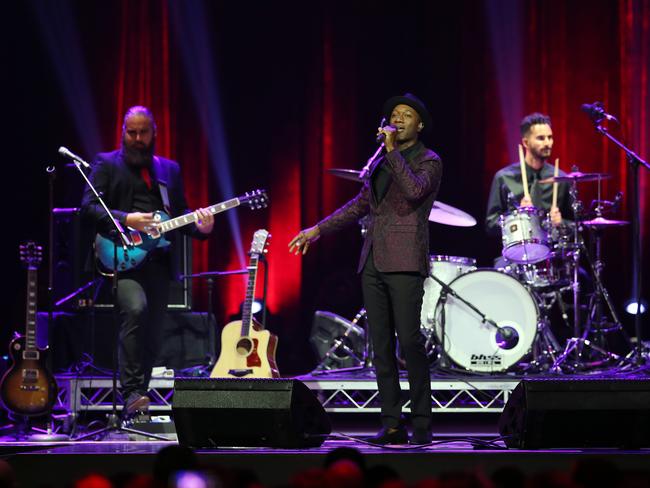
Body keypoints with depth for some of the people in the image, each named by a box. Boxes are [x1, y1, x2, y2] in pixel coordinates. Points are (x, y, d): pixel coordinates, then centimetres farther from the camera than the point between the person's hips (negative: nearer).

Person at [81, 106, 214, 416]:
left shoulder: (170, 169, 20)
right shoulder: (107, 164, 7)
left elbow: (180, 213, 18)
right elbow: (88, 207, -3)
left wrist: (200, 226, -4)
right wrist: (126, 220, -17)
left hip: (158, 260, 5)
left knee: (152, 335, 3)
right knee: (135, 309, -29)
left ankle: (137, 398, 14)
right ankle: (131, 393, -28)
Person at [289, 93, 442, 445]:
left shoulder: (429, 161, 2)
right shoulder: (381, 161, 21)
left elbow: (415, 191, -18)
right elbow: (360, 204, 25)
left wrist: (393, 152, -14)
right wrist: (318, 230, 22)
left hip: (404, 262, -7)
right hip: (373, 262, 7)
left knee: (410, 341, -12)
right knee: (381, 346, 3)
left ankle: (421, 425, -7)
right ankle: (391, 424, 4)